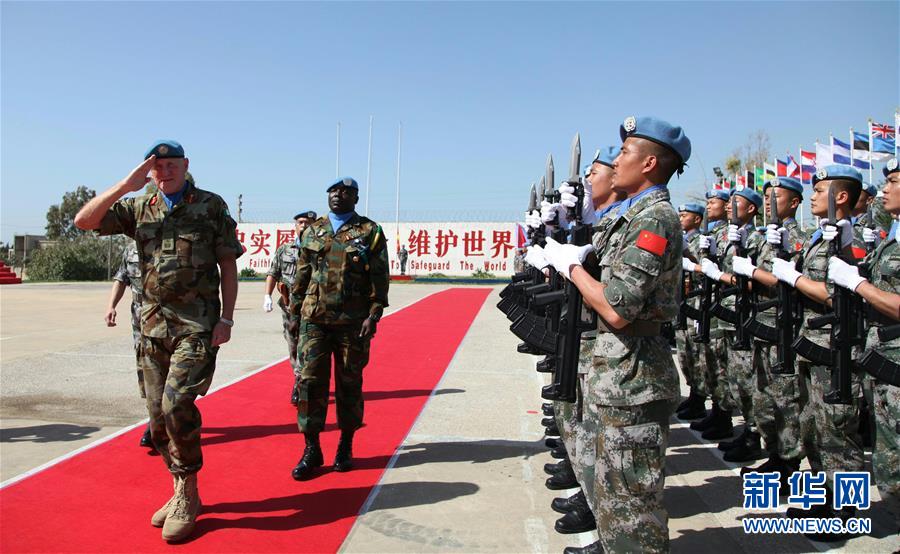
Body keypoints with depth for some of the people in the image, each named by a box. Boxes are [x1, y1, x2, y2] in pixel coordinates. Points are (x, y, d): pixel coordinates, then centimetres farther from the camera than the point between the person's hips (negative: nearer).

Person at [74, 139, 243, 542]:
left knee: (177, 404, -16)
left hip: (198, 324, -5)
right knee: (158, 414, 8)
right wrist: (126, 185, -9)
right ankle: (182, 493, 24)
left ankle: (187, 495, 2)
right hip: (153, 324, 5)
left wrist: (226, 318, -8)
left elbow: (228, 265, -1)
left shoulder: (211, 205, 0)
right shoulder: (138, 208, 10)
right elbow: (84, 221, 0)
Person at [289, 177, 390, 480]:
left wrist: (374, 315, -11)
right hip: (314, 319, 2)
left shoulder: (370, 232, 2)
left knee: (349, 383, 7)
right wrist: (295, 313, 9)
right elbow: (301, 276, 14)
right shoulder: (312, 231, 12)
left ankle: (346, 447, 21)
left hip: (353, 322, -2)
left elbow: (380, 278, -2)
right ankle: (311, 449, 10)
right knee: (310, 380, -1)